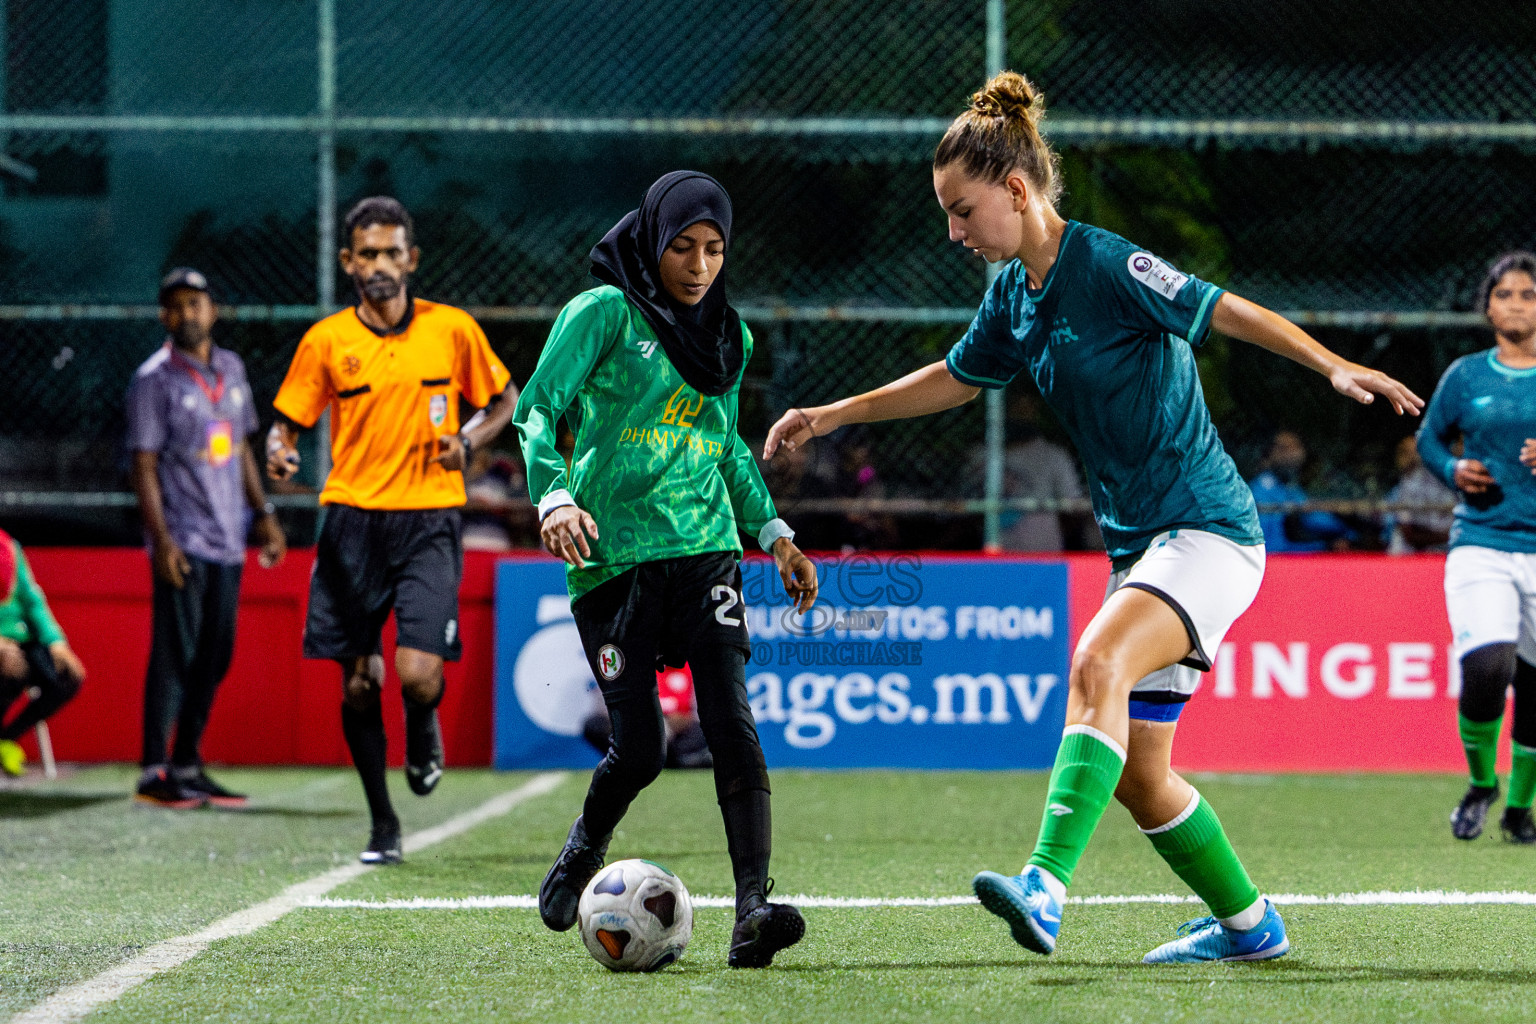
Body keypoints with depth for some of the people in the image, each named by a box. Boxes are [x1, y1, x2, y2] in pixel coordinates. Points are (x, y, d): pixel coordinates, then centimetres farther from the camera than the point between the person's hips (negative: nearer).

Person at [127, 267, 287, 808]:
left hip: (227, 540, 7)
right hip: (182, 542, -7)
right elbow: (144, 465, -9)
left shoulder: (231, 369, 13)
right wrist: (161, 539, -17)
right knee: (175, 655, -9)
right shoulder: (154, 380, -6)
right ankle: (153, 772, -7)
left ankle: (187, 766, 15)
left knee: (214, 657, 8)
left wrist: (263, 513, 18)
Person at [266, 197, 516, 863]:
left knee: (418, 673, -16)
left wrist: (469, 441, -5)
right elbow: (288, 421, 8)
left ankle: (423, 731, 22)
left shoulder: (452, 329, 2)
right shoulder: (325, 341, 2)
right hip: (353, 521, 1)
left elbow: (504, 399, 15)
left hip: (428, 520, -1)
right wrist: (278, 452, -15)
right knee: (358, 683, 2)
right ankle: (382, 825, 19)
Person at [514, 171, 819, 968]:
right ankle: (585, 849, 26)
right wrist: (553, 495, -24)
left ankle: (753, 908, -22)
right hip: (612, 557, -4)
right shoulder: (604, 313, -2)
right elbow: (537, 409, -8)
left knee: (730, 721, -15)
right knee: (640, 745, -7)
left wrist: (773, 531, 24)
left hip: (704, 550, 4)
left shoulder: (729, 335, 16)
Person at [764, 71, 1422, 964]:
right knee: (1136, 772, 9)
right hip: (1141, 545, 9)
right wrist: (834, 416, 27)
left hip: (1209, 531, -9)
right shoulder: (1015, 295, 9)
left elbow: (1232, 313, -18)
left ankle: (1047, 885, -43)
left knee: (1097, 664, -32)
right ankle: (1248, 923, 27)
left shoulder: (1106, 265, -15)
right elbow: (957, 379, 26)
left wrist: (1335, 367, -31)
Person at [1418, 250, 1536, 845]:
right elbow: (1428, 438, 20)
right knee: (1487, 669, -21)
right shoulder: (1465, 376, 6)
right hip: (1480, 545, -1)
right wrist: (1454, 471, 0)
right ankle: (1480, 783, 5)